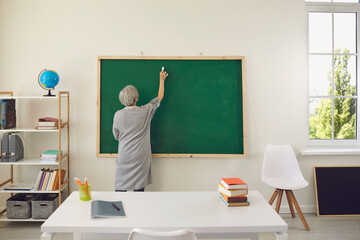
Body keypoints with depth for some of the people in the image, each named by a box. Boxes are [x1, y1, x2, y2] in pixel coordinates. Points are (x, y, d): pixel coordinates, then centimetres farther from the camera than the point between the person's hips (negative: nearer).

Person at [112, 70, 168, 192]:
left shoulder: (118, 115, -5)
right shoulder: (145, 111, -7)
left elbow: (116, 136, 9)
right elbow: (160, 97, 9)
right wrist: (162, 79, 22)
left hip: (124, 157, 1)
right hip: (140, 158, -1)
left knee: (120, 189, 8)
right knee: (139, 188, 8)